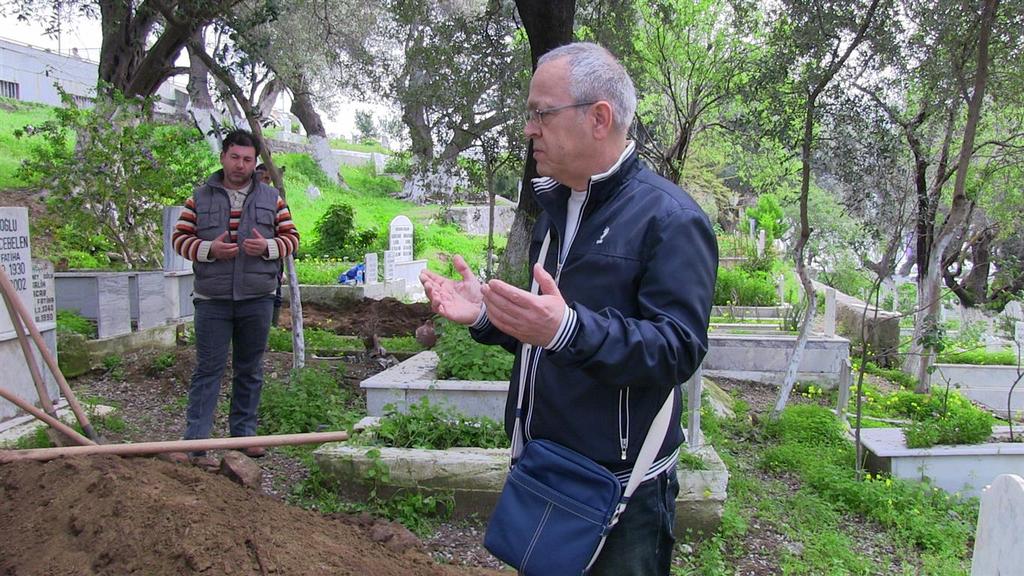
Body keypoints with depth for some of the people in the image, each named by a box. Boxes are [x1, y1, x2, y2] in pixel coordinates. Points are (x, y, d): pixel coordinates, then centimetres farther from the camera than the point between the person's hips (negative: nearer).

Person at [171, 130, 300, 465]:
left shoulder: (271, 198, 8)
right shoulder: (200, 197, 5)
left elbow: (291, 237, 8)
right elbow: (180, 237, 4)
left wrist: (268, 246, -12)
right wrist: (209, 249, -14)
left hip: (257, 299, 2)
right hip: (212, 301, -2)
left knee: (250, 369, 11)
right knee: (208, 369, -1)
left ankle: (244, 433, 23)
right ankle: (196, 442, 2)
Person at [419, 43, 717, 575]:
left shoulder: (670, 218, -15)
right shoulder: (555, 208, 11)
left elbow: (679, 349, -24)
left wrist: (567, 328, -38)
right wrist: (486, 315, 0)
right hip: (540, 471, 8)